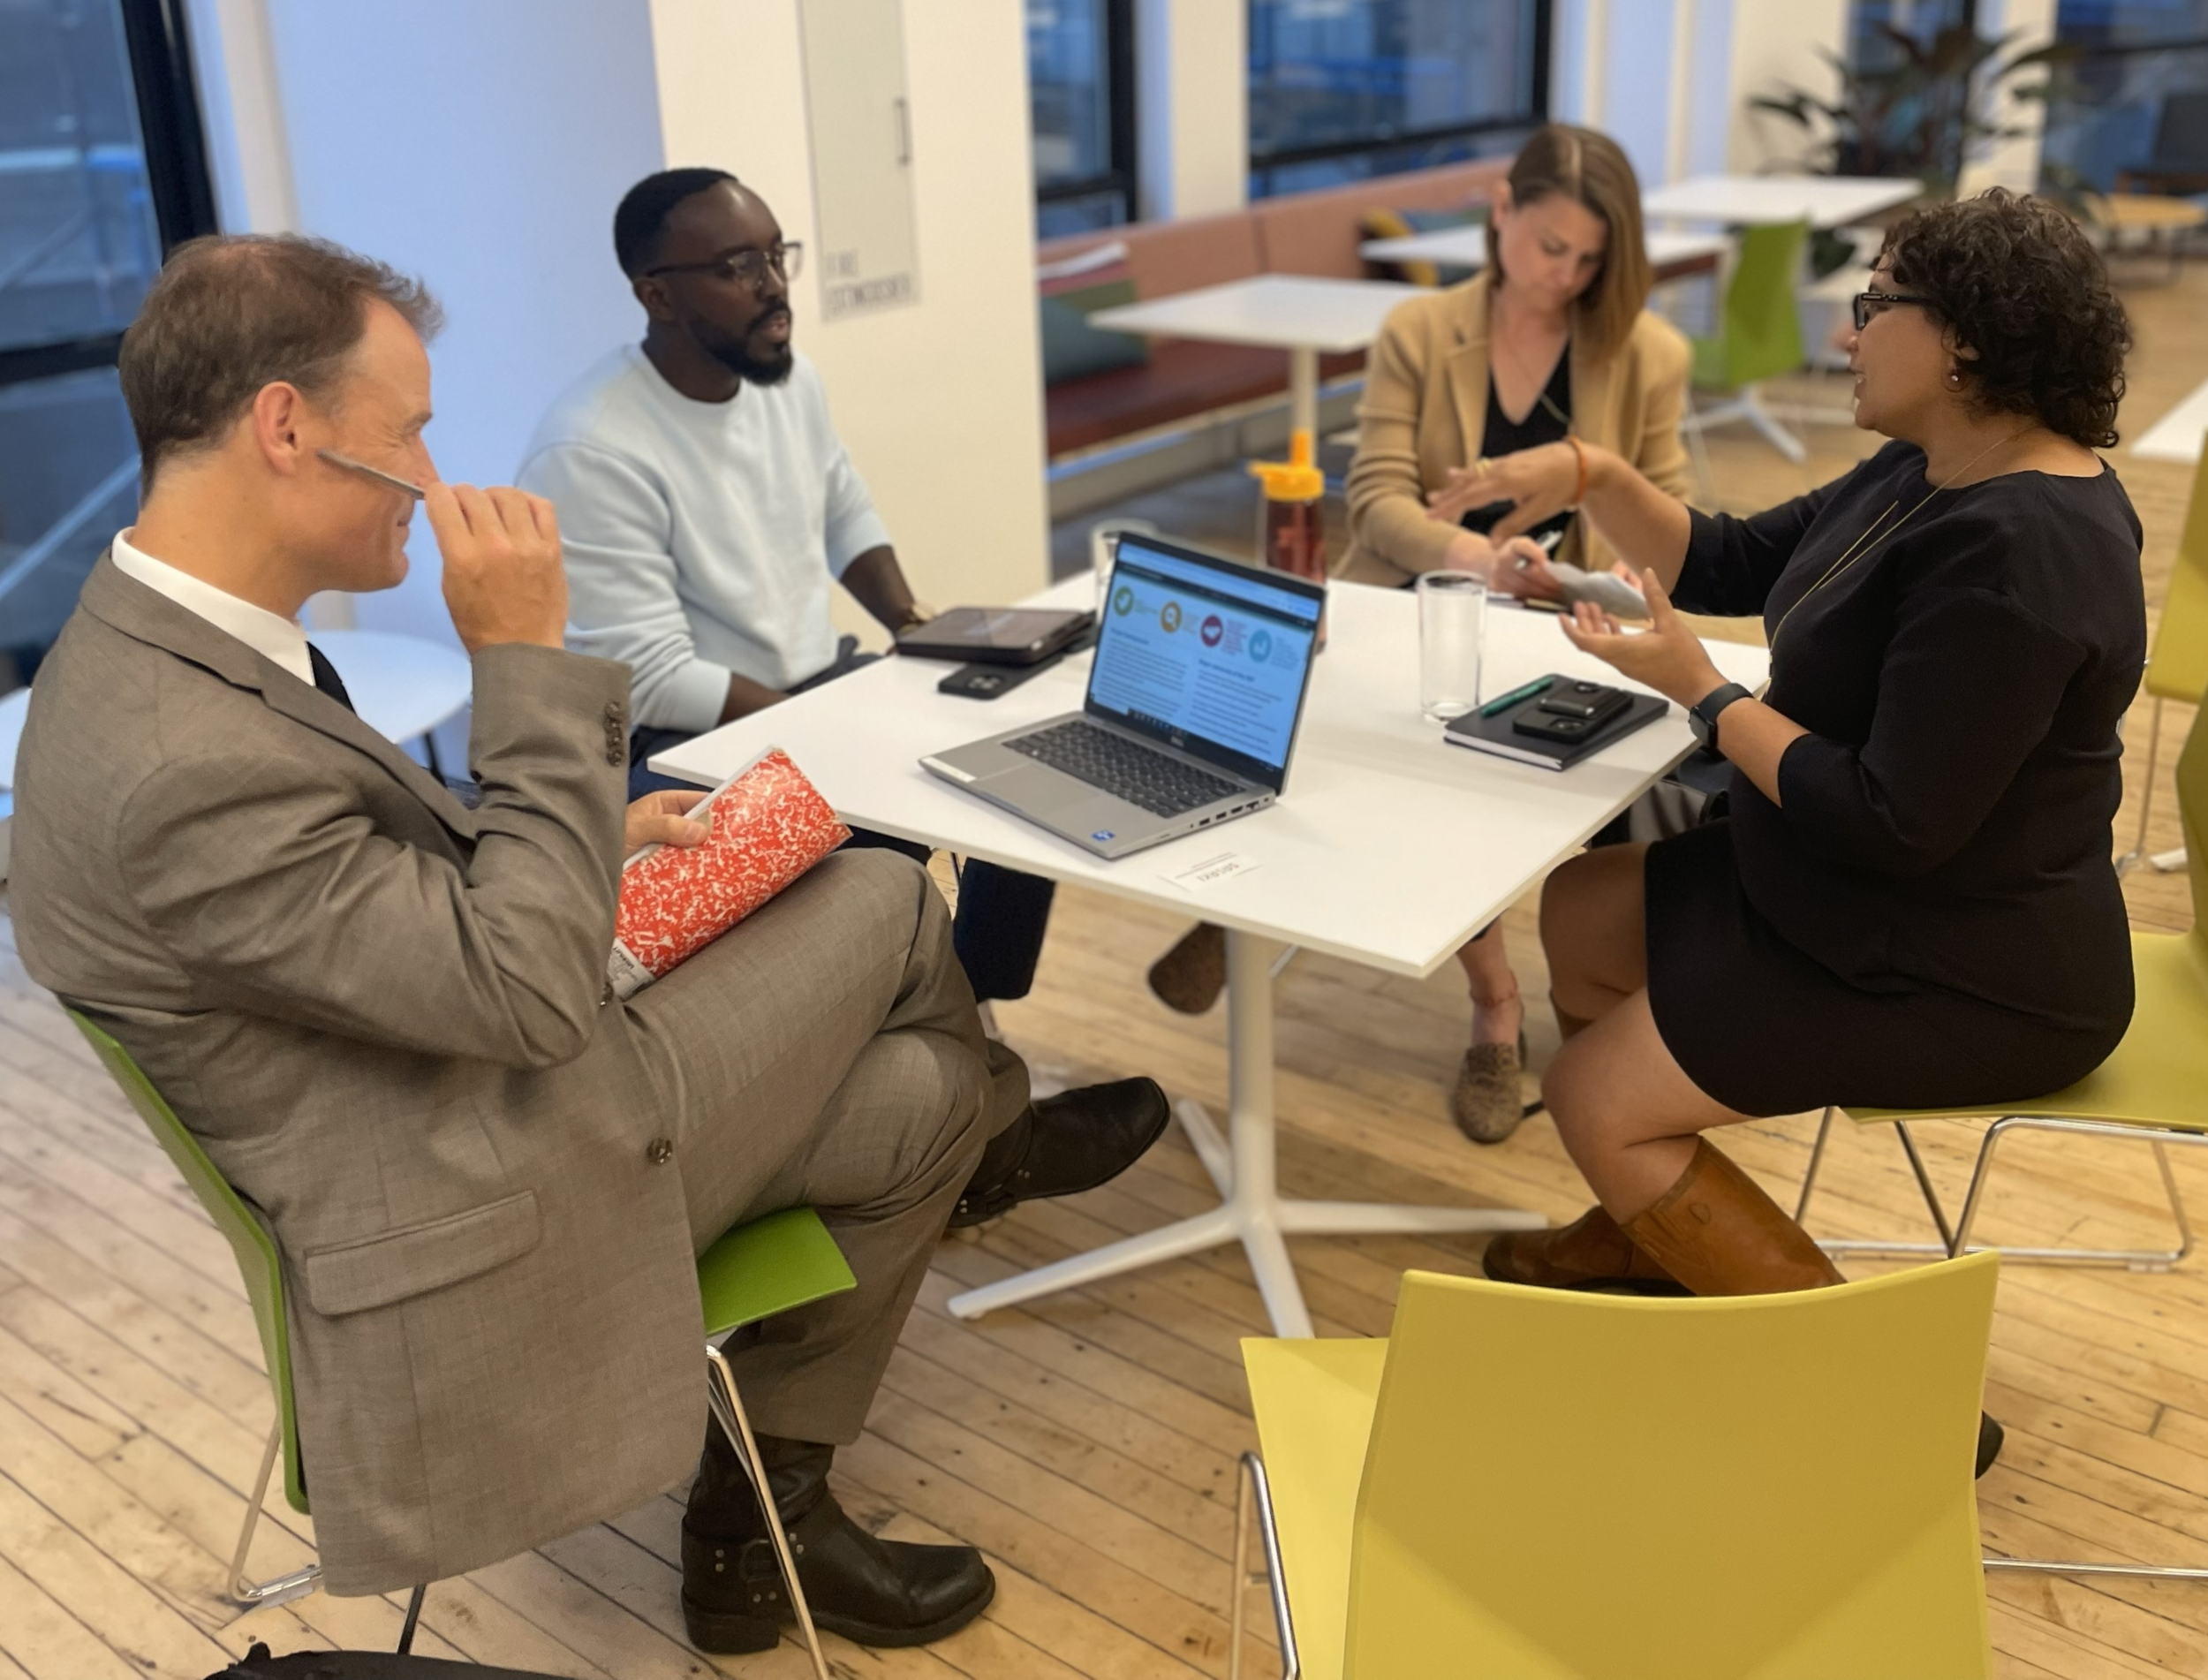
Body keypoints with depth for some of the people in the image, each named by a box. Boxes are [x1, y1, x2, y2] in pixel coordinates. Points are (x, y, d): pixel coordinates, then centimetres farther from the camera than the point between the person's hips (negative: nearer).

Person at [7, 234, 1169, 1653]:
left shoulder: (143, 645, 0)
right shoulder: (184, 765, -31)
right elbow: (532, 992, -27)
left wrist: (590, 829, 5)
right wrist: (526, 658, -25)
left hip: (455, 1093, 9)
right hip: (502, 1200, -9)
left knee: (911, 1092, 10)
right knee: (888, 906, -2)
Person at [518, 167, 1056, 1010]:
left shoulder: (790, 377, 1)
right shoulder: (589, 455, -23)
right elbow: (652, 683, -24)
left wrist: (911, 622, -1)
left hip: (825, 684, 8)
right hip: (686, 745, -8)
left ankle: (975, 1007, 14)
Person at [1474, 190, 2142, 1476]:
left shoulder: (2014, 554, -29)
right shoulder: (1933, 477, 3)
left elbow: (1897, 823, -30)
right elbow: (1731, 564, 12)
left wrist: (1705, 696, -19)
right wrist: (1593, 478, -4)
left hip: (1967, 979, -10)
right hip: (1840, 889, 11)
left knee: (1601, 1100, -11)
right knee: (1581, 915, 15)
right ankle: (1653, 1228, 30)